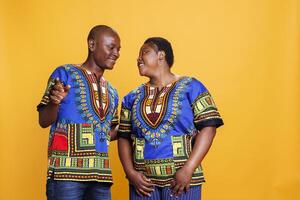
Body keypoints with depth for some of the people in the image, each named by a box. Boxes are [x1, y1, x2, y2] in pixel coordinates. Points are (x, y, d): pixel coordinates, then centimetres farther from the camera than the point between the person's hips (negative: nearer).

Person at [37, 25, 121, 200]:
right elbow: (44, 121, -4)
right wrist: (54, 102, -23)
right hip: (67, 171, -5)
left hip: (101, 174, 6)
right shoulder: (65, 74, 0)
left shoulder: (112, 92, 17)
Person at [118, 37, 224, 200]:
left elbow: (208, 128, -6)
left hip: (181, 179, -3)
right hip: (143, 181, 3)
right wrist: (130, 172, -6)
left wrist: (188, 169, -14)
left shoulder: (190, 87, 2)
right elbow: (124, 138, 10)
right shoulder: (132, 98, 11)